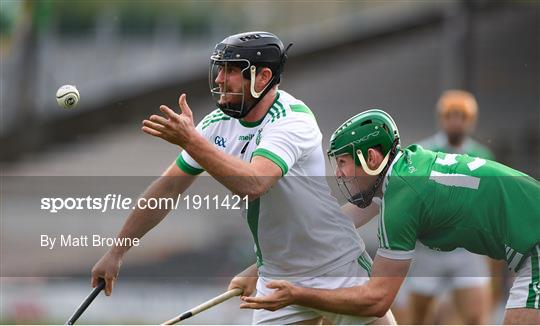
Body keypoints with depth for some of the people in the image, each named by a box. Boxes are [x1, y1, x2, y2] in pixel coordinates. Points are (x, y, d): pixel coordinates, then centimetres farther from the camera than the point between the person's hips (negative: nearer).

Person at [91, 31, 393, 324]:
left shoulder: (292, 120, -22)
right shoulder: (220, 123, -2)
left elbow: (253, 184, -38)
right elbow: (167, 189, 4)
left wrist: (191, 140, -42)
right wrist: (116, 252, 2)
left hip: (340, 270, -5)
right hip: (278, 278, 6)